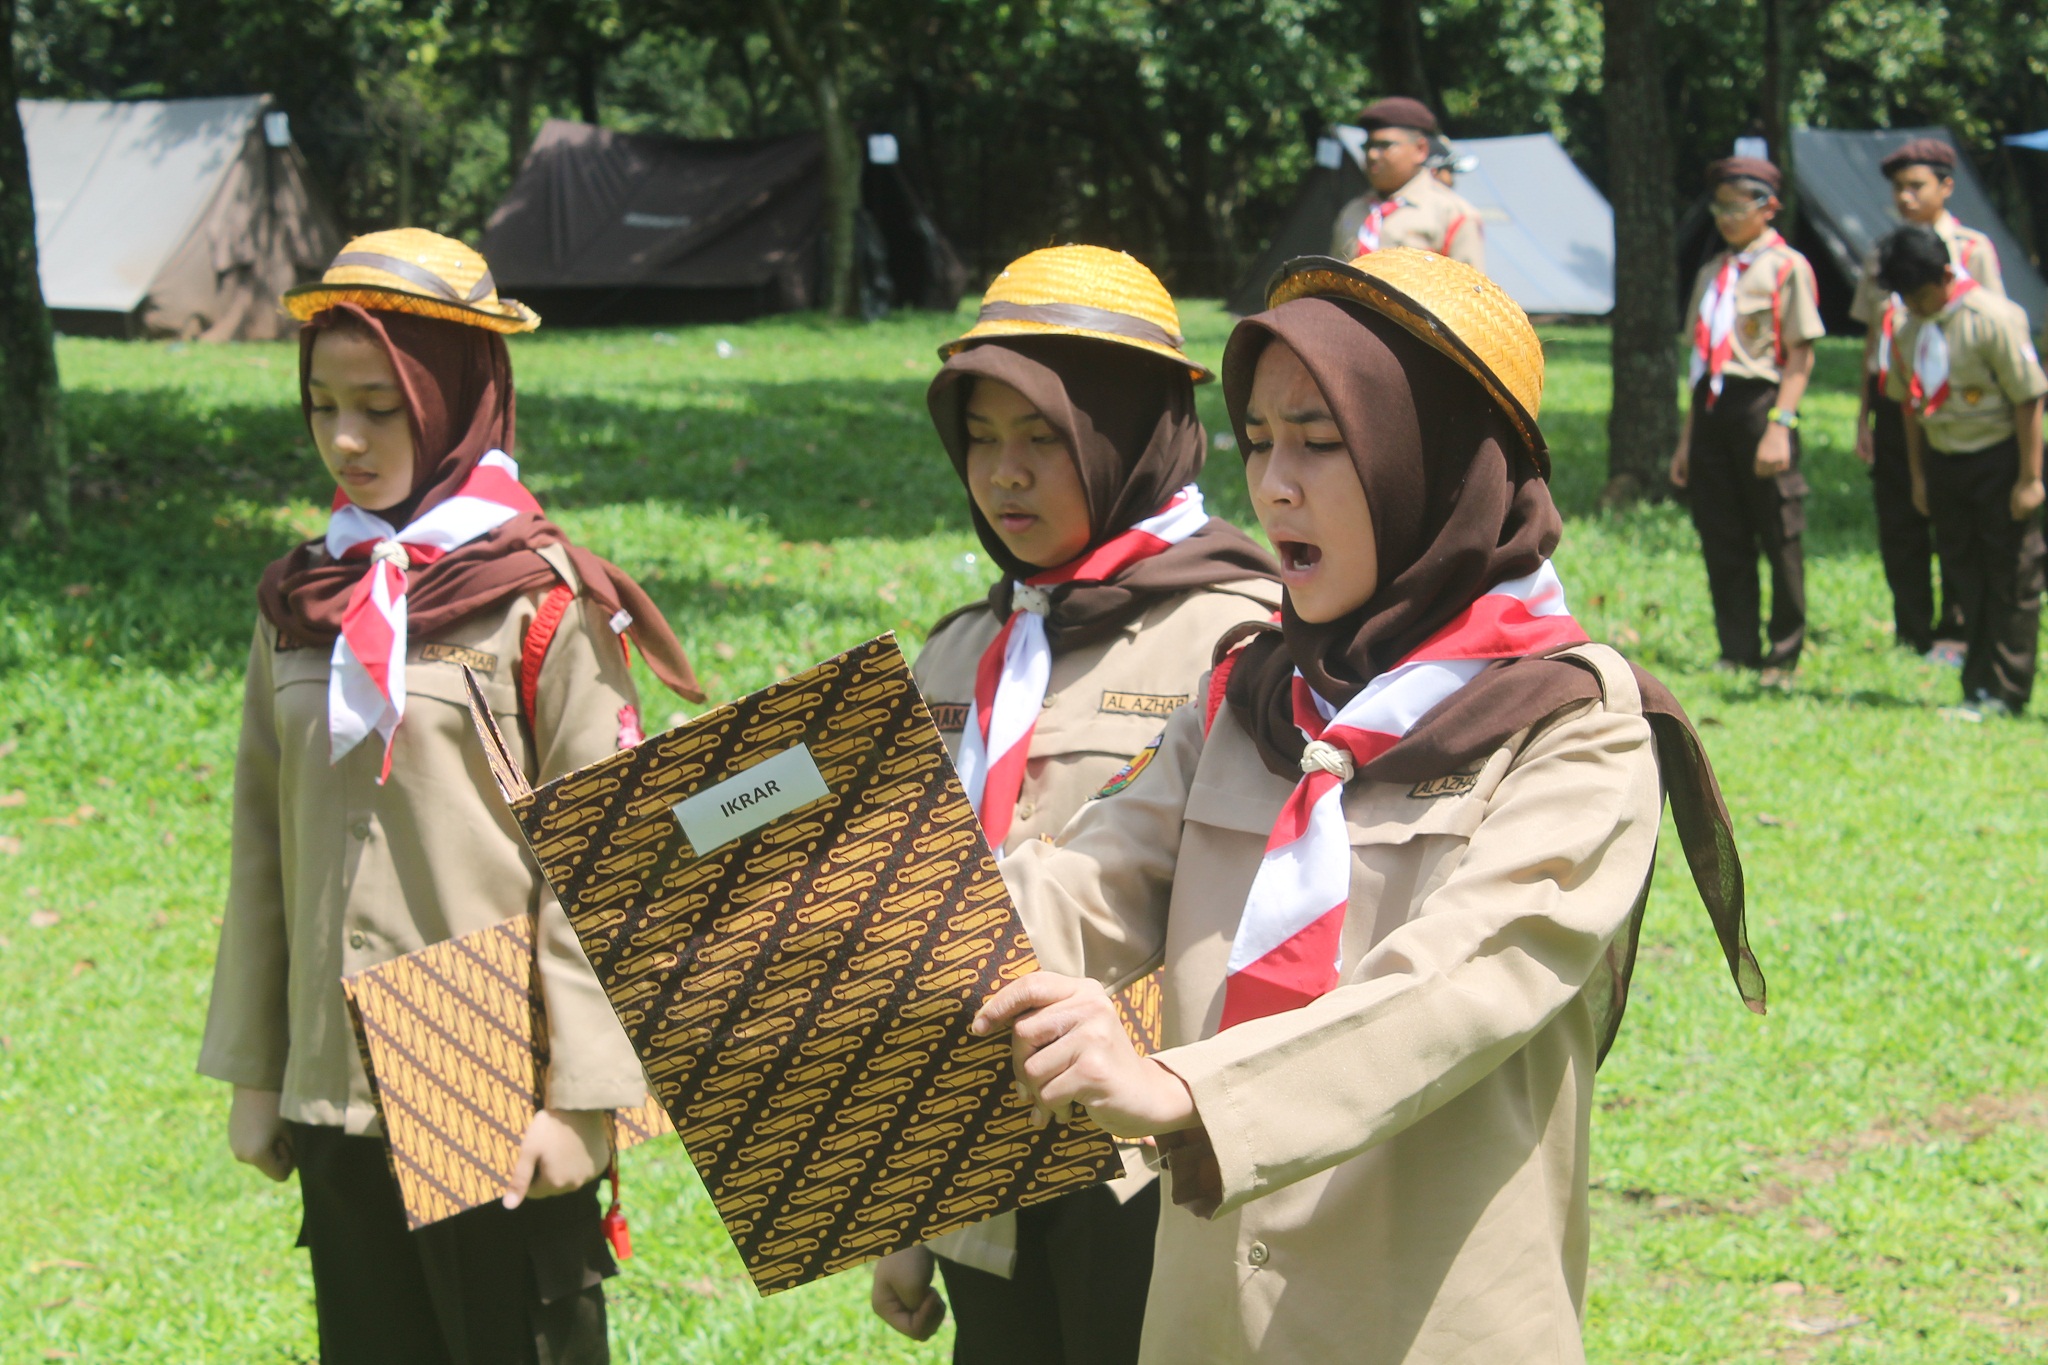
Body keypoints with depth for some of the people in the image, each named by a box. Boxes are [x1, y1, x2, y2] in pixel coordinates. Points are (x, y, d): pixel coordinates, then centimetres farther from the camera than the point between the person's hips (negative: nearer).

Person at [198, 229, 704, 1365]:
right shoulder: (298, 604, 8)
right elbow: (264, 846, 13)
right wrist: (251, 1071, 12)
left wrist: (582, 1095, -13)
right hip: (334, 1098, 5)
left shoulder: (543, 601, -7)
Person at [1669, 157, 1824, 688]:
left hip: (1759, 401, -6)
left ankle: (1783, 658, 7)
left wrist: (1779, 426, -16)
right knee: (1721, 540, 7)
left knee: (1779, 540, -1)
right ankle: (1737, 651, 14)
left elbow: (1800, 357, -7)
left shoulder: (1787, 267, -2)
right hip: (1711, 408, 6)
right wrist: (1687, 439, 18)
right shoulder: (1712, 274, 18)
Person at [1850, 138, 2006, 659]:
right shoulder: (1883, 254, 13)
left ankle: (1955, 633, 8)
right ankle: (1912, 636, 14)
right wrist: (1863, 415, 11)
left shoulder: (1972, 249, 0)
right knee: (1898, 525, 5)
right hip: (1892, 397, 4)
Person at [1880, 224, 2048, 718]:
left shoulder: (1994, 318, -16)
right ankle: (1979, 686, 18)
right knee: (1964, 575, 10)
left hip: (1998, 458, -6)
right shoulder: (1911, 329, 3)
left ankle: (2005, 692, 4)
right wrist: (1918, 475, 13)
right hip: (1943, 460, 7)